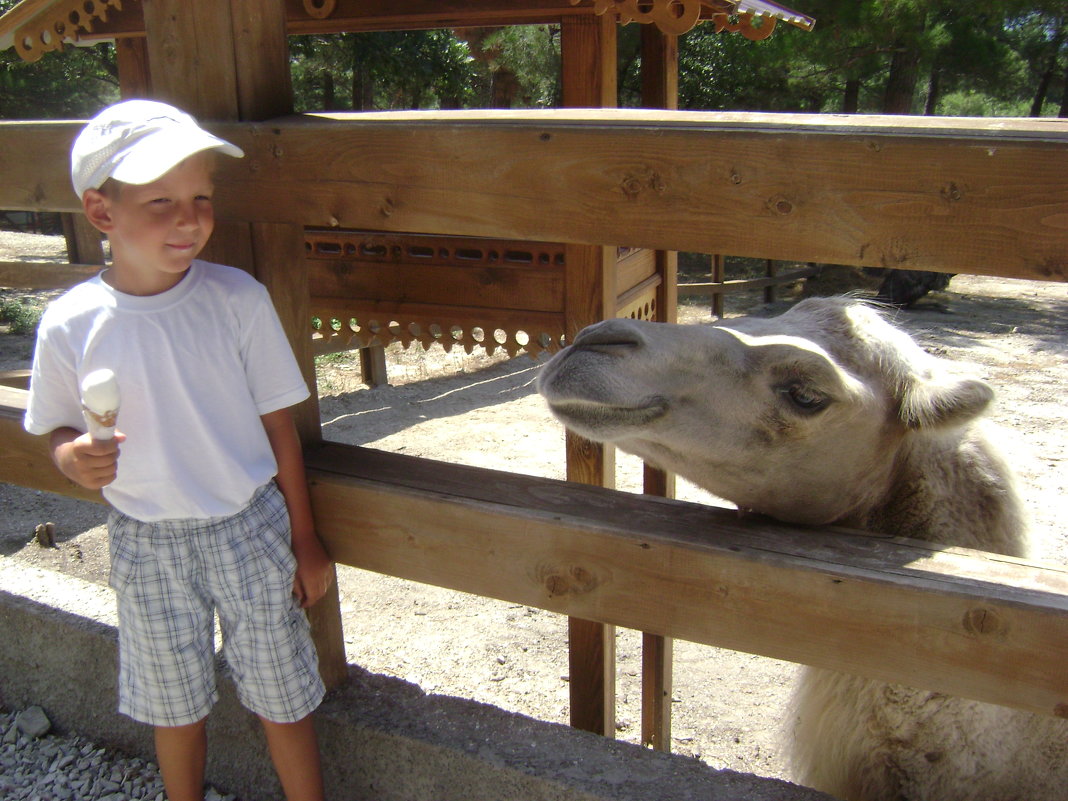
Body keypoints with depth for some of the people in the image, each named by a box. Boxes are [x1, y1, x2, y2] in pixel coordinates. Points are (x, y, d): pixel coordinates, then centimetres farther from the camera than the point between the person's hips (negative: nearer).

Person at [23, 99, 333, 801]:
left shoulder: (237, 298, -14)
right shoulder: (71, 324, -12)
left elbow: (278, 424, -6)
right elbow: (60, 430, 4)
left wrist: (305, 540, -1)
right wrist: (74, 459, -21)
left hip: (249, 531, -1)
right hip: (145, 544, 2)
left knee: (282, 698, 12)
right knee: (173, 704, 21)